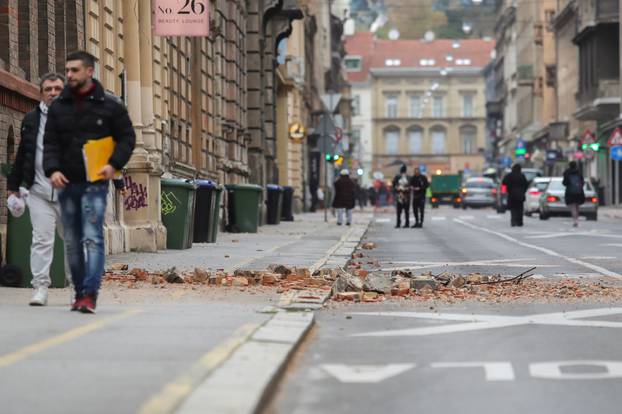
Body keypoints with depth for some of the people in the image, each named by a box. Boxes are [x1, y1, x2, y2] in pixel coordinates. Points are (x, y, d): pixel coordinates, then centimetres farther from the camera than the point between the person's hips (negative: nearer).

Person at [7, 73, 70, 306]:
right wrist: (13, 185, 15)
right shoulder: (31, 120, 11)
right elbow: (22, 155, 16)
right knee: (41, 239, -6)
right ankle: (40, 287, -4)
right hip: (39, 192, 1)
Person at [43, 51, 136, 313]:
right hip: (66, 183, 4)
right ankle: (79, 293, 17)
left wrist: (114, 164, -11)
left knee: (92, 238, -15)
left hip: (94, 182, -4)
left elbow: (127, 138, 4)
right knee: (72, 242, 8)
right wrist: (52, 169, -8)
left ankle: (90, 294, -19)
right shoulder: (58, 106, 10)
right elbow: (50, 142, 9)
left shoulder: (110, 105, 1)